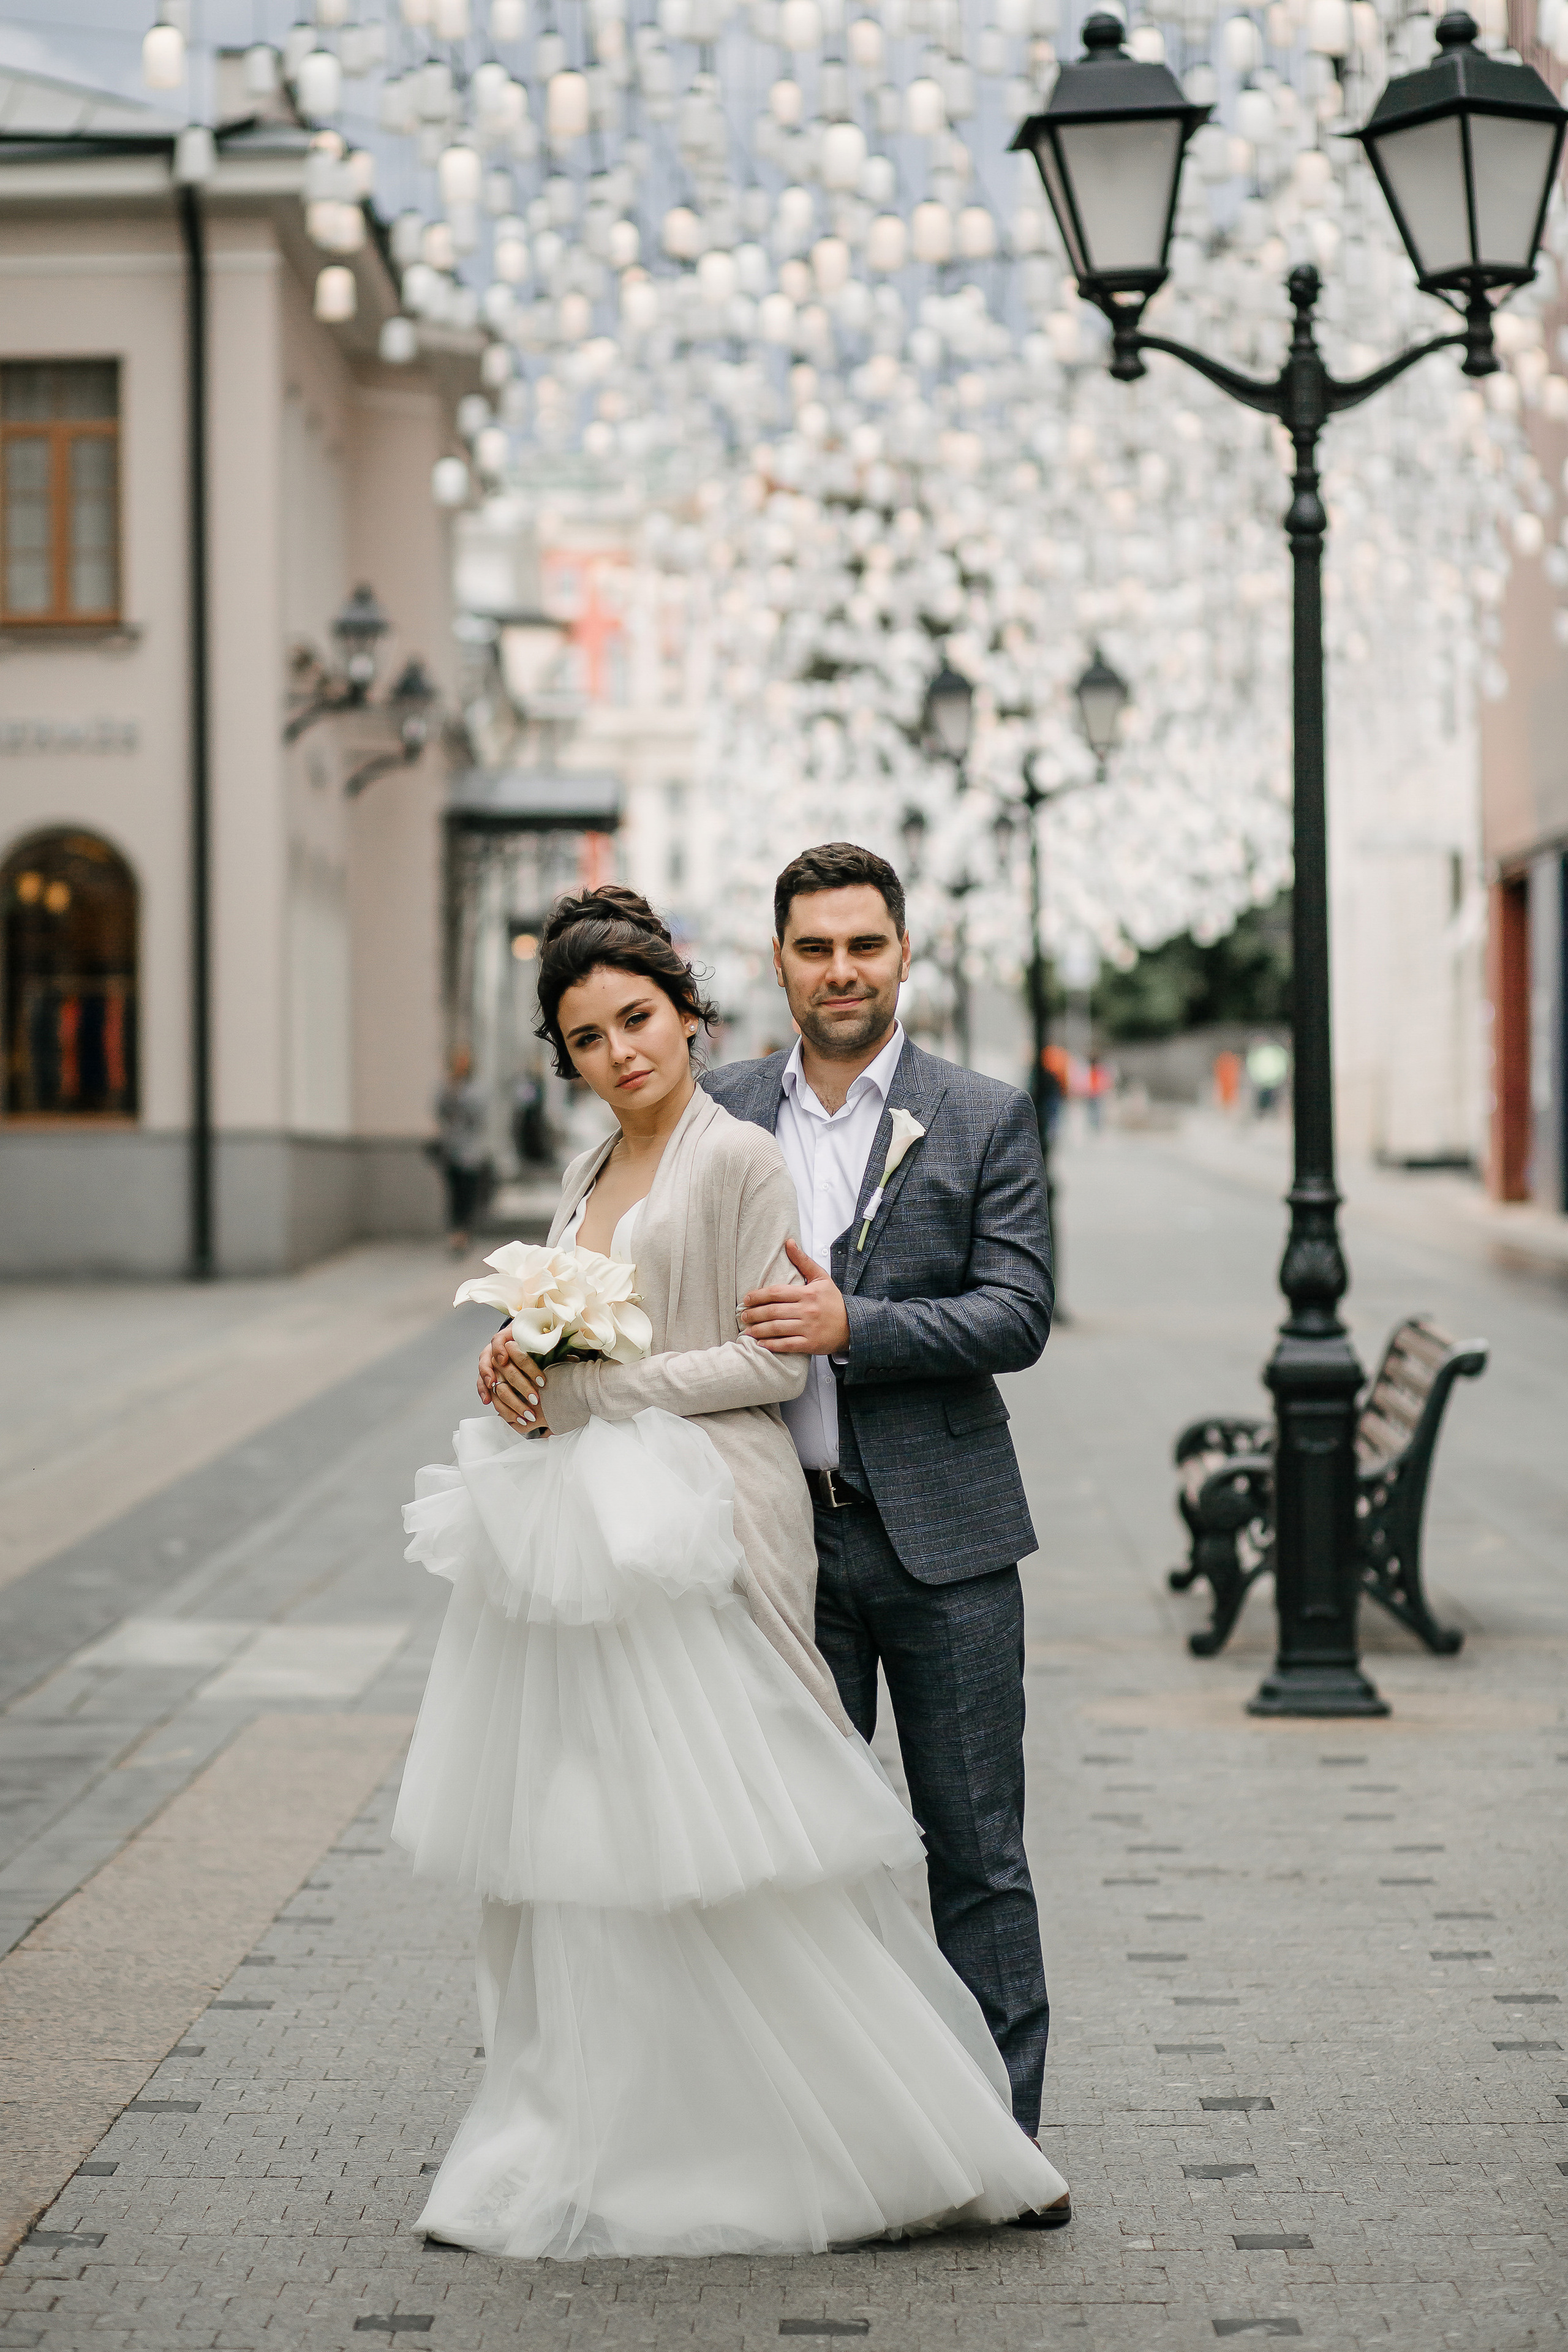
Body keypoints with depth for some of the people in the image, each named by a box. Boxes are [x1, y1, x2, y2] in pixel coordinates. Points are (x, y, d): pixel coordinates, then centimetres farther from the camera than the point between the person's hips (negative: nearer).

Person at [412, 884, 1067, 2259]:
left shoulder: (741, 1161, -7)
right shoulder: (589, 1177, 17)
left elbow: (770, 1362, -12)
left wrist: (588, 1389, -14)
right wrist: (521, 1363, 2)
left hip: (698, 1530, -8)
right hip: (581, 1529, 8)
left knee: (713, 1834, -6)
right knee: (574, 1837, 7)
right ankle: (592, 2138, 16)